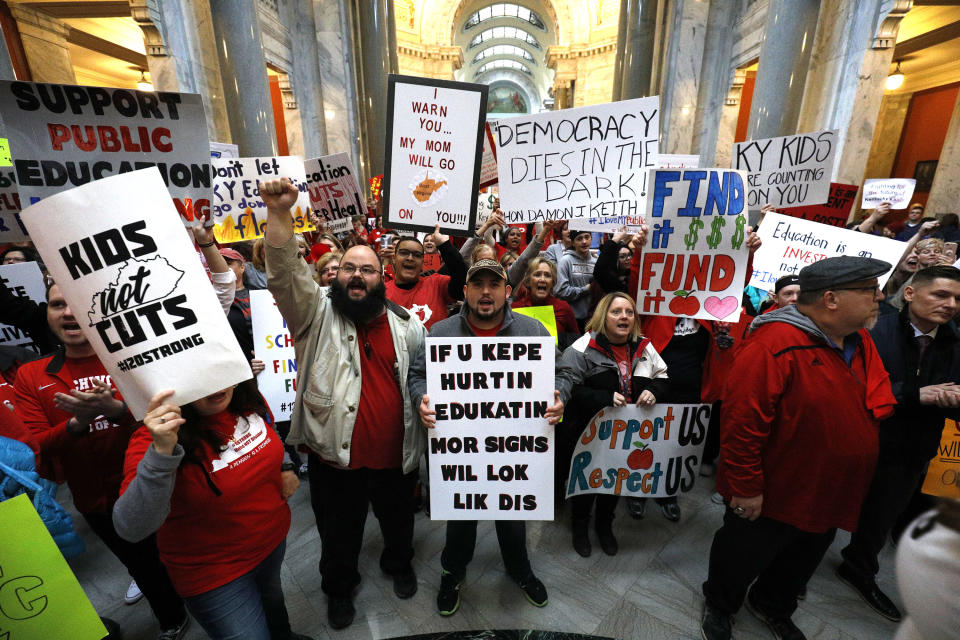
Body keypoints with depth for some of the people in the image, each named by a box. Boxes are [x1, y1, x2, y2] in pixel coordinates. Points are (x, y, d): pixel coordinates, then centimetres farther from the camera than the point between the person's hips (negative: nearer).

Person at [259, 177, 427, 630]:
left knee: (398, 521, 26)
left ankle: (399, 564, 57)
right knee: (339, 532, 21)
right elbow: (286, 274, -23)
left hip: (397, 456, 2)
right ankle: (339, 587, 52)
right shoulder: (317, 313, -6)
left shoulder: (405, 323, -1)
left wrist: (426, 443, 3)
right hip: (335, 458, -1)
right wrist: (279, 214, -35)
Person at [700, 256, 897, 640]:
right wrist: (745, 488, -25)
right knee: (742, 559, 16)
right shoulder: (776, 344, -29)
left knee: (801, 564, 29)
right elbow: (742, 421, -30)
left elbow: (878, 405, 16)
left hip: (829, 498, 9)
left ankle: (772, 607, 57)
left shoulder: (861, 342, 1)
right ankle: (718, 608, 45)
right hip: (769, 497, -8)